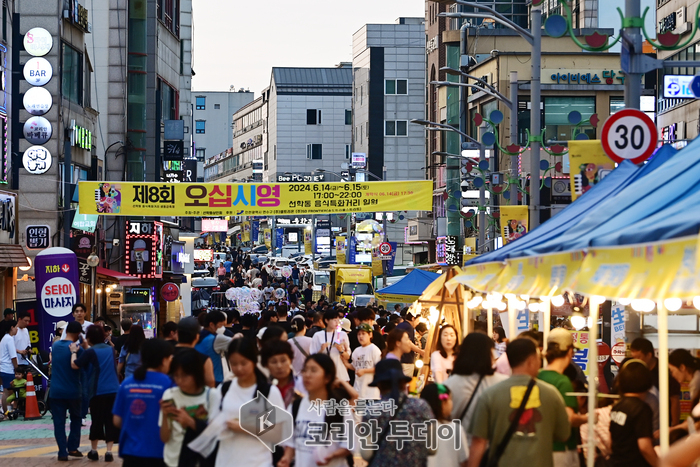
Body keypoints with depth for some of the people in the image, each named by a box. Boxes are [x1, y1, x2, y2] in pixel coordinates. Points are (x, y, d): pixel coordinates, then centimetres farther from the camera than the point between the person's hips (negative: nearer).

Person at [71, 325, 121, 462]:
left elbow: (74, 365, -9)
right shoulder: (110, 349, 9)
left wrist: (74, 351, 7)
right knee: (111, 421, 4)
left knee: (97, 421, 9)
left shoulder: (90, 352, -7)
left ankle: (94, 451, 20)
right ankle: (109, 451, -1)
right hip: (114, 390, 3)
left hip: (98, 392, -3)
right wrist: (84, 349, 29)